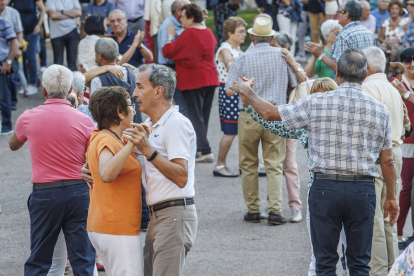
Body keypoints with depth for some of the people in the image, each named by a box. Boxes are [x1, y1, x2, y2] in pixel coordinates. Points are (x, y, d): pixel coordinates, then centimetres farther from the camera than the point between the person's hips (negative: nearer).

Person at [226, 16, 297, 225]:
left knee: (248, 165, 10)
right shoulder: (281, 55, 0)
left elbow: (229, 90, -6)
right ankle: (275, 210, -5)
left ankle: (253, 210, 12)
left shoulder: (243, 59, -4)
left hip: (249, 117, -1)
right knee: (274, 165, 4)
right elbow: (294, 84, 10)